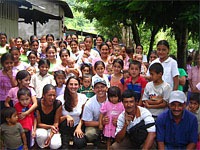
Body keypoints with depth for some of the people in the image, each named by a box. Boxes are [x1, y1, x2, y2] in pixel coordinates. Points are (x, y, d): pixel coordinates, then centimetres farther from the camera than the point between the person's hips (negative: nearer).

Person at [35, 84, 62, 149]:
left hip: (52, 128, 1)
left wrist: (50, 136, -23)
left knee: (55, 145, -27)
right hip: (41, 128, 0)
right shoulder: (37, 104, -19)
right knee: (42, 135, -35)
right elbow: (38, 123, -10)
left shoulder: (58, 104, -16)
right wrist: (50, 126, -27)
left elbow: (56, 123, -9)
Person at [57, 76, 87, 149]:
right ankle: (65, 146, -16)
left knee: (80, 143, -30)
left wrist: (79, 127, -12)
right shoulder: (61, 99, -12)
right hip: (64, 127, 1)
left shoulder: (83, 97, -6)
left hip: (77, 126, 0)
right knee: (65, 122, -35)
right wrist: (66, 116, -26)